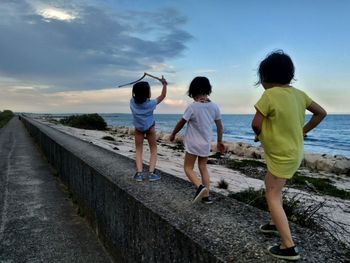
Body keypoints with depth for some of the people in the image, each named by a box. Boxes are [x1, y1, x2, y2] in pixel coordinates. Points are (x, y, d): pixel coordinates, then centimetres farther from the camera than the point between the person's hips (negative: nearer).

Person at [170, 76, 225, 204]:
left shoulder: (192, 107, -18)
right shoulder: (214, 106, -3)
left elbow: (181, 123, -8)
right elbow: (219, 126, 6)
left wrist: (173, 134, 9)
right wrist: (220, 141, 19)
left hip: (193, 143, -5)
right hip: (206, 143, 5)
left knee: (188, 167, 9)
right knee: (203, 168, 18)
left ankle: (200, 186, -15)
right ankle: (206, 195, 17)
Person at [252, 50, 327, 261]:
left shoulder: (269, 95, -22)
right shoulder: (298, 94, 2)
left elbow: (256, 124, -19)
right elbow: (321, 113, 9)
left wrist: (260, 133, 3)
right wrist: (303, 131, 13)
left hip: (282, 155, -8)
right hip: (294, 151, 9)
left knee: (273, 196, 0)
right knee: (272, 187, 25)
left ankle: (289, 247, 3)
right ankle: (276, 223, 40)